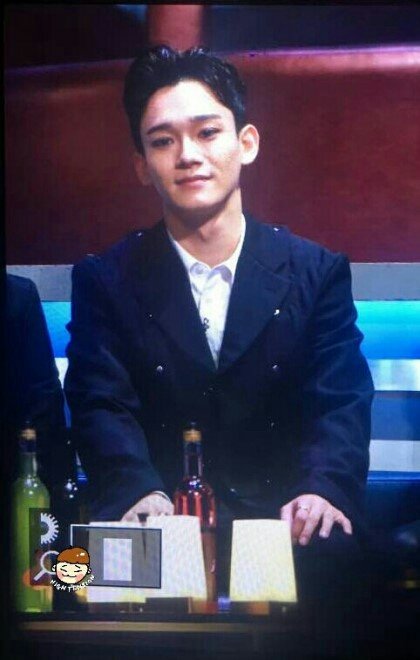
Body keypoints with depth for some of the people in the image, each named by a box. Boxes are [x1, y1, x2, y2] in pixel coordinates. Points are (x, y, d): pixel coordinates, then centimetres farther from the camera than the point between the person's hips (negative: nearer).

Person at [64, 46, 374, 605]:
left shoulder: (318, 274, 7)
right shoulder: (106, 282, 7)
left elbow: (341, 403, -3)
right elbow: (102, 406, -5)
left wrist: (324, 491, -26)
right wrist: (139, 492, -27)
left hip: (284, 531, 1)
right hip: (157, 539, 0)